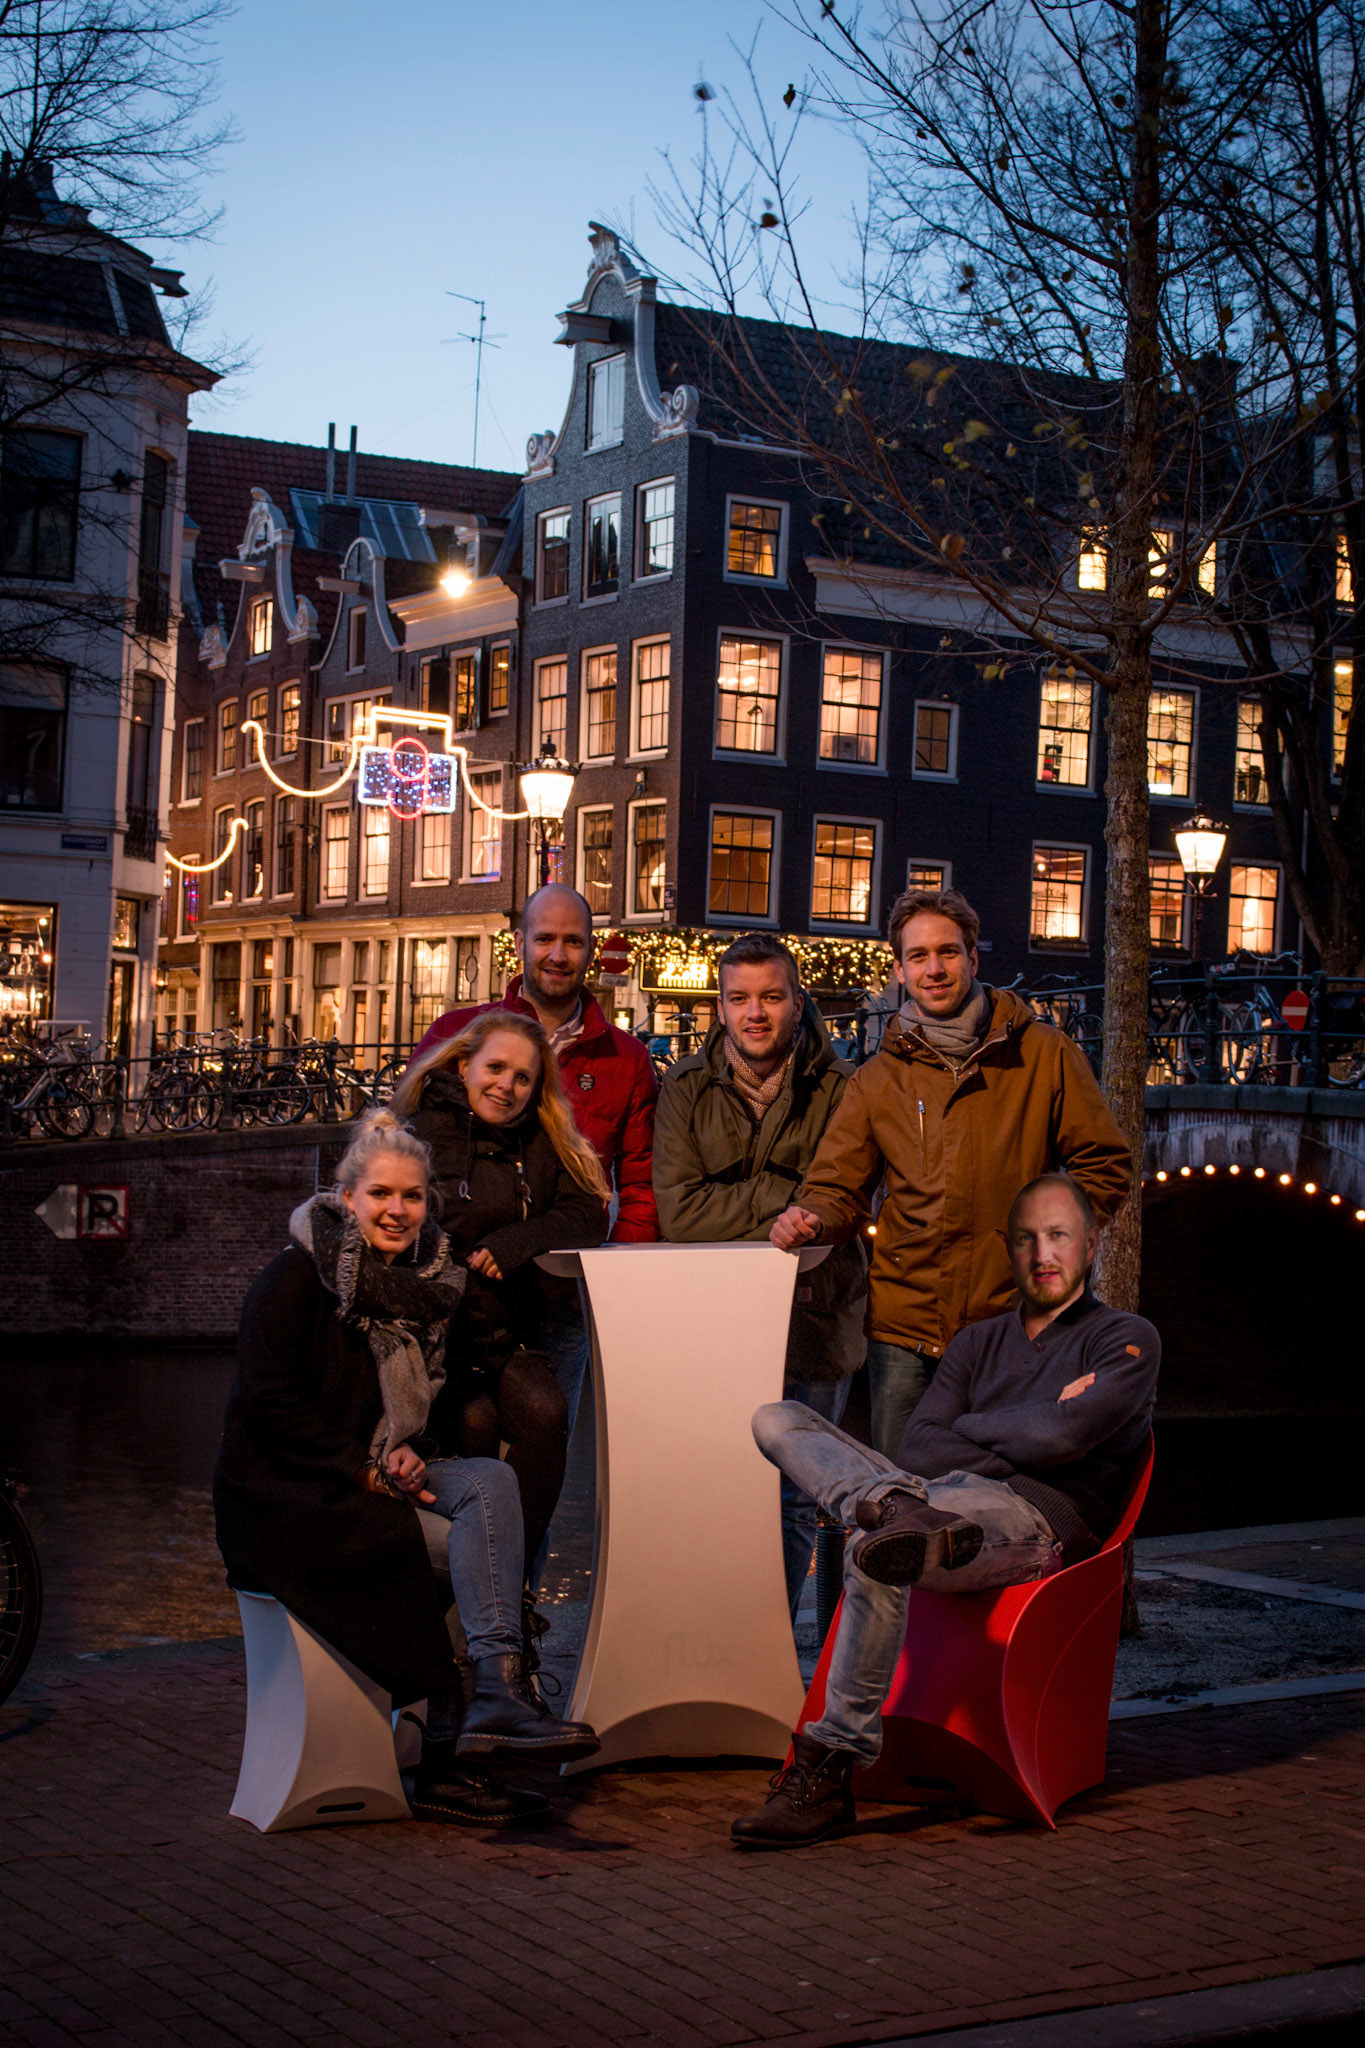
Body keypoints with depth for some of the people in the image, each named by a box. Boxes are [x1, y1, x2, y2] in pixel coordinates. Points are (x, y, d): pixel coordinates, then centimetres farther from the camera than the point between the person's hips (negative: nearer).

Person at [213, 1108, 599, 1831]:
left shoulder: (430, 1278, 12)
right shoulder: (296, 1277, -8)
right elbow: (264, 1408, -14)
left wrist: (414, 1450, -3)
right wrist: (366, 1470, -19)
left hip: (377, 1477, 6)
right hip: (282, 1493, -6)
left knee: (490, 1479, -24)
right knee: (432, 1539, -30)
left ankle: (496, 1689, -36)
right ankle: (448, 1763, -28)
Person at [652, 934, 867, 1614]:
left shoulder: (838, 1091, 0)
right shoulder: (686, 1090, 4)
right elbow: (678, 1212, -9)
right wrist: (786, 1193, -13)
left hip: (811, 1326, 0)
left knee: (793, 1502, 4)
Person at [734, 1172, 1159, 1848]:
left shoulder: (1127, 1339, 12)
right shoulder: (978, 1342, 28)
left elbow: (1061, 1437, -6)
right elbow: (918, 1446, 12)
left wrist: (967, 1428, 9)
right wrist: (1004, 1455, -4)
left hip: (1041, 1521, -6)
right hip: (952, 1498, 6)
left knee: (878, 1555, -37)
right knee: (777, 1420, -9)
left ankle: (828, 1774, -32)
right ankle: (897, 1512, -40)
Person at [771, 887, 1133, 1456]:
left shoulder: (1045, 1056, 2)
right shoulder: (878, 1079, 9)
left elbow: (1104, 1165, 6)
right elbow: (838, 1188, 9)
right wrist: (810, 1218, -13)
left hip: (1012, 1320, -2)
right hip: (904, 1325, 2)